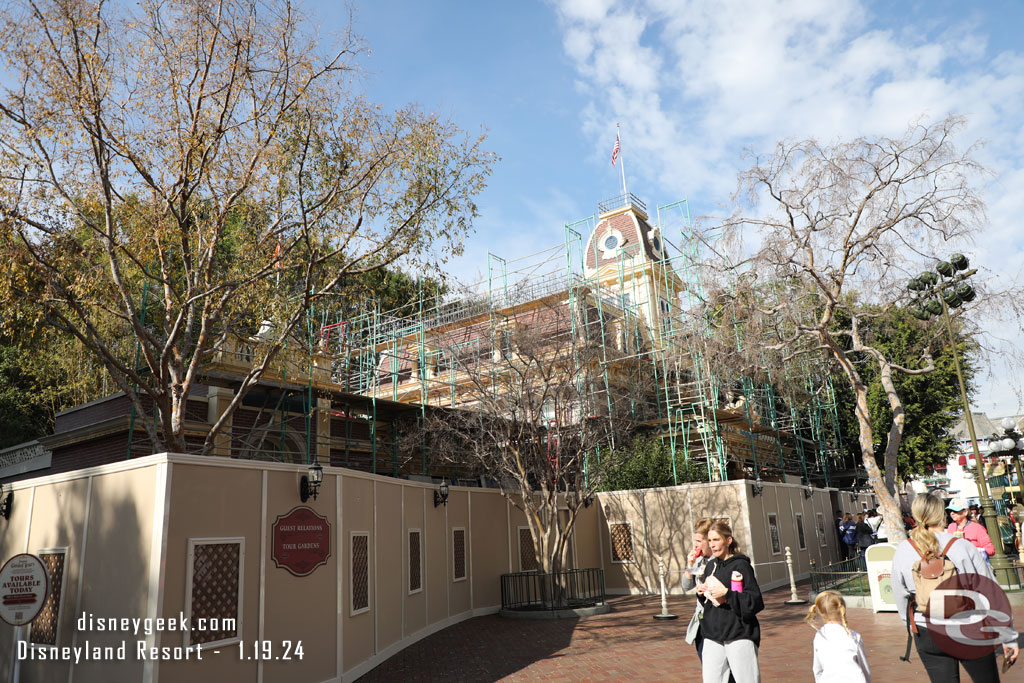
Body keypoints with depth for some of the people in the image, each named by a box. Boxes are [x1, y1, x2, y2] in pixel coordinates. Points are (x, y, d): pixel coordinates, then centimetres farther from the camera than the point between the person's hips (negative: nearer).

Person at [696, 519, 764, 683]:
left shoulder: (741, 565, -9)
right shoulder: (711, 565, 10)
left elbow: (756, 602, -14)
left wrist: (726, 594, -20)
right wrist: (701, 593, -1)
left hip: (739, 635, -6)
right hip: (713, 636, 6)